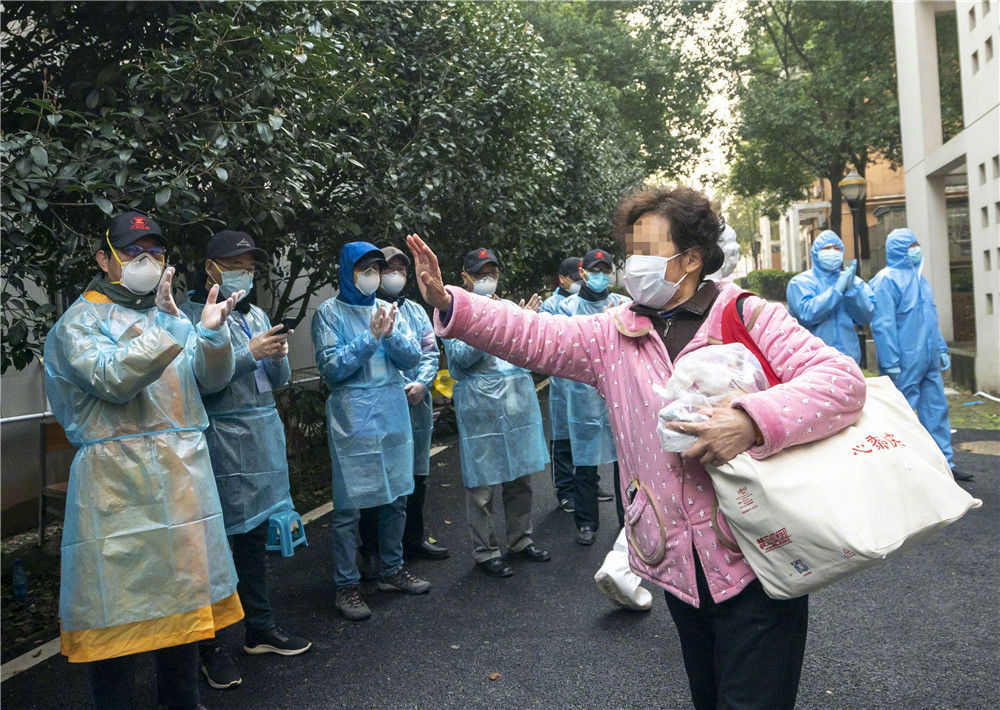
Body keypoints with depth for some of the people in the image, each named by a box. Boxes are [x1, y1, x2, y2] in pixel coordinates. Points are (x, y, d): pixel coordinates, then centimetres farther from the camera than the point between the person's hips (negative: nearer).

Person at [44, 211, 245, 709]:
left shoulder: (170, 315, 15)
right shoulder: (80, 322, -2)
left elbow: (212, 380, 6)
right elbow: (113, 380, -20)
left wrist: (212, 333, -13)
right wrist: (169, 327, -27)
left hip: (183, 478, 6)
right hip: (119, 485, -6)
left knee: (183, 593, 15)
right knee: (119, 607, 1)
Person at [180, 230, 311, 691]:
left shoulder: (256, 315, 15)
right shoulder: (191, 315, -4)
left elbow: (278, 381, 14)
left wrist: (278, 356, -7)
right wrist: (249, 353, -19)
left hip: (263, 435, 7)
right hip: (220, 440, -6)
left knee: (256, 535, 15)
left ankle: (260, 629, 28)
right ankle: (208, 646, 14)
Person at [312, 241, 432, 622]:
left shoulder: (385, 308, 11)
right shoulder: (330, 312, -2)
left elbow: (412, 357, 3)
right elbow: (331, 368, -11)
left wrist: (390, 332, -14)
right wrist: (371, 337, -17)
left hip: (393, 414, 5)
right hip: (353, 417, -5)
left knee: (396, 496, 12)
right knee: (349, 505, -1)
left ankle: (392, 570, 29)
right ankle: (346, 585, 11)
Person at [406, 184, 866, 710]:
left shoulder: (750, 319, -8)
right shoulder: (614, 335, 5)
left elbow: (842, 379, -17)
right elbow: (535, 337, -5)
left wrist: (752, 420, -33)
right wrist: (448, 303, -19)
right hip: (678, 566, 5)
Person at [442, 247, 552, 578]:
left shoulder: (509, 307, 15)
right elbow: (461, 358, -11)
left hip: (518, 402, 5)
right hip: (480, 406, -5)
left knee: (521, 476, 13)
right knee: (483, 482, 0)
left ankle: (520, 540, 28)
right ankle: (485, 551, 13)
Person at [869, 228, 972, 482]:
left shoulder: (918, 277, 16)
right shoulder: (886, 280, -11)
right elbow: (882, 324, -17)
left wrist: (941, 348, 19)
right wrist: (890, 363, -21)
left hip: (929, 361, 9)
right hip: (905, 363, -8)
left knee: (937, 409, 11)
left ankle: (945, 464, 20)